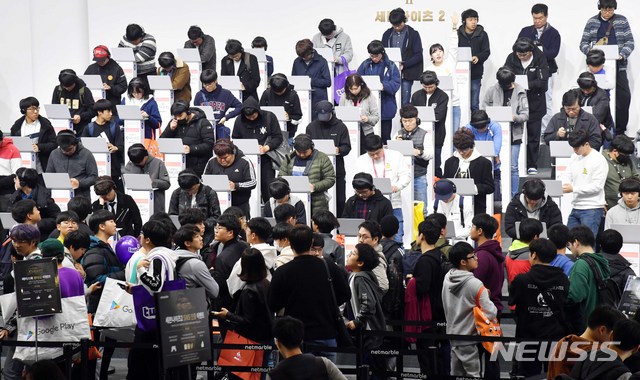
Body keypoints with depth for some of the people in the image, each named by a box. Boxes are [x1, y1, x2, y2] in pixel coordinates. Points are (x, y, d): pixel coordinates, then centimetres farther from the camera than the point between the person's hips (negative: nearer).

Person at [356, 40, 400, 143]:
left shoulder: (390, 66, -2)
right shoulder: (365, 65, 3)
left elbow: (396, 84, -8)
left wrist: (384, 86, -26)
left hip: (385, 107, -1)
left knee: (385, 135, 9)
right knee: (366, 136, 6)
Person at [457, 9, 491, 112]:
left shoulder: (482, 34, 4)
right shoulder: (458, 34, 4)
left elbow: (486, 52, 3)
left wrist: (478, 57, -17)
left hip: (476, 74, 0)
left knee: (474, 104, 3)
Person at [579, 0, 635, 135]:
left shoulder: (622, 21, 6)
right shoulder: (592, 22, 7)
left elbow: (629, 42, 4)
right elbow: (583, 43, 8)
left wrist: (622, 55, -14)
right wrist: (590, 51, -15)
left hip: (618, 65, 0)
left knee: (624, 97, -9)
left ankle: (620, 131, 0)